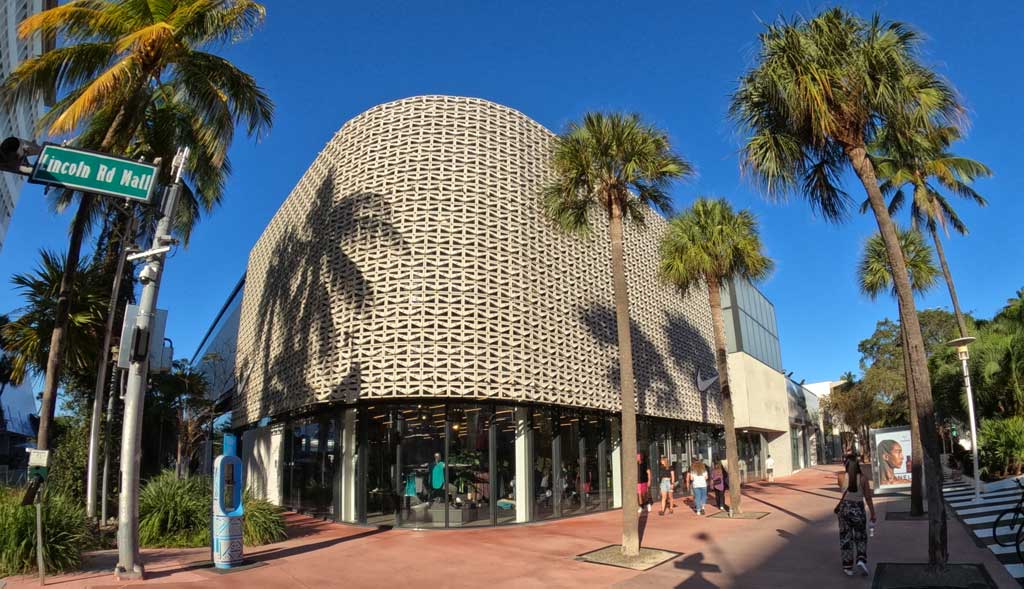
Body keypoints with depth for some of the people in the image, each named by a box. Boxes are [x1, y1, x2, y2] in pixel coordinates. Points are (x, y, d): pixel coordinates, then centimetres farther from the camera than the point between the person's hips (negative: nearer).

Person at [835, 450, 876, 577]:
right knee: (861, 538, 18)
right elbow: (868, 497, -7)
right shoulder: (863, 477, -10)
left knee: (845, 538, 12)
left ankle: (848, 567, 15)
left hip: (844, 508, 0)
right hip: (858, 509, 0)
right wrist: (873, 515, 2)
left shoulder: (841, 476, -9)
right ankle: (861, 560, -3)